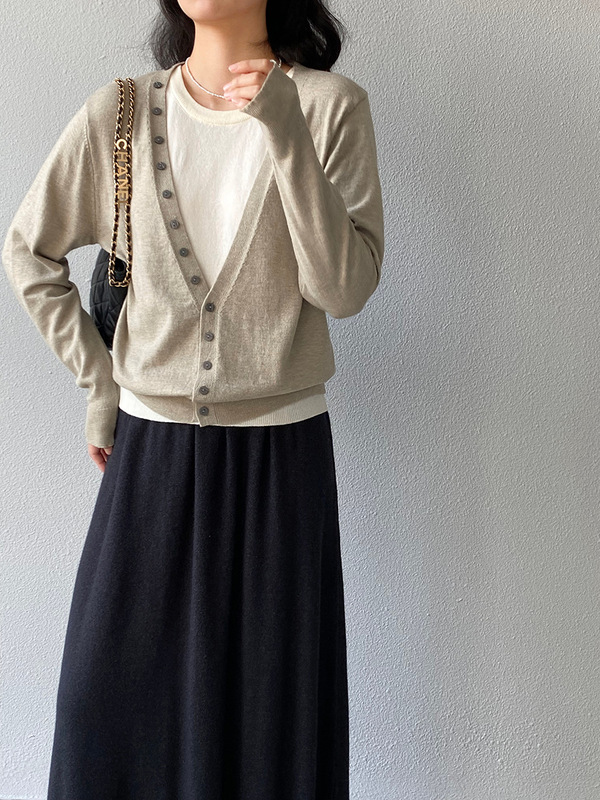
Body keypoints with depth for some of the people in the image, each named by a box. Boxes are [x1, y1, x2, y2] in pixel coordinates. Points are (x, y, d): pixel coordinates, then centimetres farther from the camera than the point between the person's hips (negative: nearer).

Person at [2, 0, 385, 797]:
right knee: (110, 698, 11)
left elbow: (345, 287, -13)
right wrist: (98, 380, 6)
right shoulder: (121, 112, 0)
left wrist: (283, 129, -20)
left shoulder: (331, 106, -4)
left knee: (275, 711, 7)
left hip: (283, 453, -1)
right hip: (151, 448, 2)